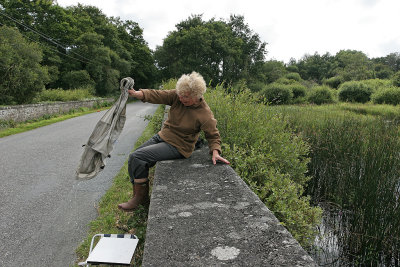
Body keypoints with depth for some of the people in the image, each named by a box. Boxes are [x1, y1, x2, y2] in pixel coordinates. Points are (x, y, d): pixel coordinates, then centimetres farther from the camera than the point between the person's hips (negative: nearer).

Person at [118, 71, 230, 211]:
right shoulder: (177, 96, -7)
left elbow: (213, 136, -11)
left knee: (137, 157, -18)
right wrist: (136, 93, -27)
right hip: (162, 136, 7)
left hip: (177, 146, -7)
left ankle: (141, 197, -1)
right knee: (133, 160, 5)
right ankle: (139, 196, 18)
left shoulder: (205, 114, -19)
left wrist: (215, 152, -27)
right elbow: (157, 95, -12)